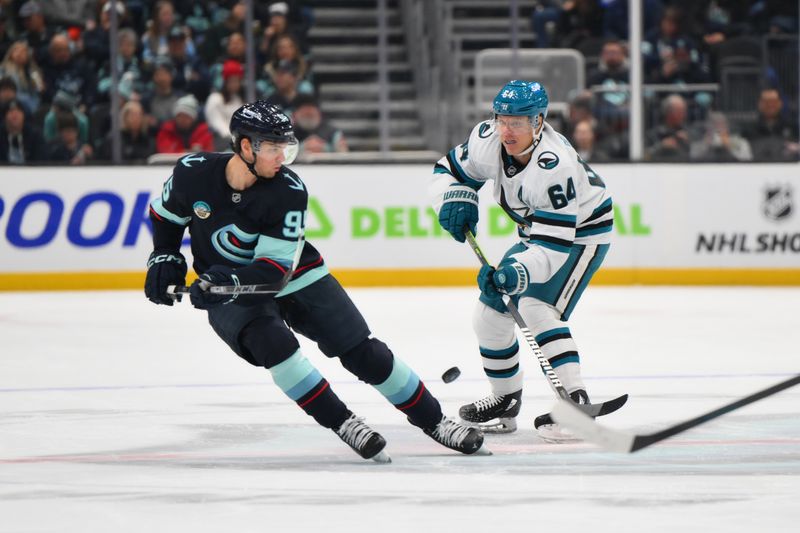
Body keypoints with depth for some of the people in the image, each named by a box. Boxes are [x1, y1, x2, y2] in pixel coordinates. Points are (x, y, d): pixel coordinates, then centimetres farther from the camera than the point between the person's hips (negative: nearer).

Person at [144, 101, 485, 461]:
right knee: (273, 342, -30)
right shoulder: (193, 173, -16)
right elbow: (166, 214, 7)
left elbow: (276, 265, -23)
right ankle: (341, 422, -17)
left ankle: (431, 419, 8)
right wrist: (164, 257, -4)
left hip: (292, 279, 0)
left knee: (363, 352, -6)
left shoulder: (289, 192, -20)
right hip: (228, 291, 0)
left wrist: (230, 280, -38)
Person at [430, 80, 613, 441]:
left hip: (582, 232, -8)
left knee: (536, 306, -27)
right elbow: (451, 170, 2)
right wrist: (456, 201, -18)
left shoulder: (554, 164, -37)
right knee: (491, 310, 8)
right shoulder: (488, 140, -18)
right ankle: (506, 401, 25)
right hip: (537, 232, 8)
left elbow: (555, 243, -38)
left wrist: (520, 272, -52)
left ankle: (574, 399, -31)